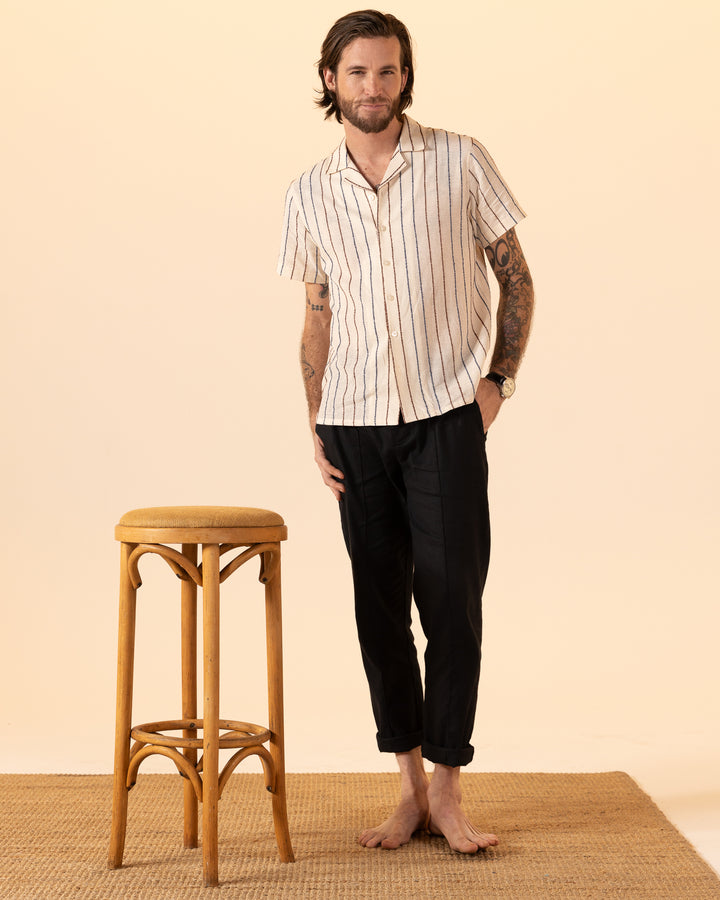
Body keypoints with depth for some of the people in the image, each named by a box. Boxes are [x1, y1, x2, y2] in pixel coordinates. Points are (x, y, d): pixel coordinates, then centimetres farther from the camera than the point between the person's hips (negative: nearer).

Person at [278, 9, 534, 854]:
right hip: (356, 423, 3)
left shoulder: (460, 161, -1)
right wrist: (315, 428, 6)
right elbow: (317, 317, 13)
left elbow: (515, 277, 4)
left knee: (451, 602, -4)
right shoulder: (309, 194, 7)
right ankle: (409, 788, 17)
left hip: (446, 414, -3)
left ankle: (447, 790, 7)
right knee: (379, 607, 6)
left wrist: (498, 379, -6)